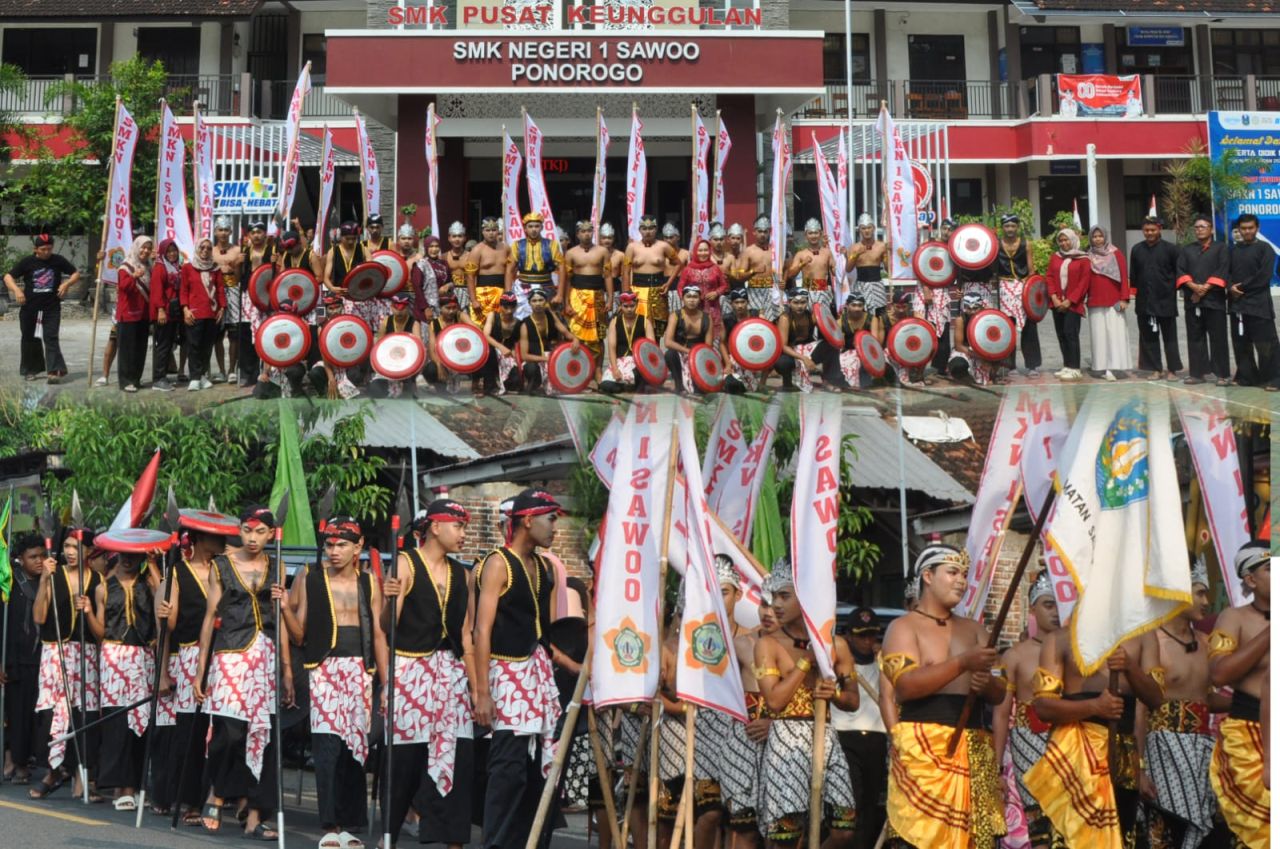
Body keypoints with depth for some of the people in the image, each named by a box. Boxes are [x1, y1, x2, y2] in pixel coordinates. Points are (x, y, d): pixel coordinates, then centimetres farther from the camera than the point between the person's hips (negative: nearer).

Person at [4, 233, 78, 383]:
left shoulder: (58, 260, -1)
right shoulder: (27, 262, -4)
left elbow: (76, 274, 8)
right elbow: (8, 277, -3)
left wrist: (67, 284, -11)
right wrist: (16, 290, -21)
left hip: (52, 307, -1)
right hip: (29, 308, 1)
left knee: (51, 337, -9)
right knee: (29, 339, 11)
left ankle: (54, 371, -13)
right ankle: (30, 370, 25)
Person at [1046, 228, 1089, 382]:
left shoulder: (1083, 259, -1)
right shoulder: (1055, 257, 13)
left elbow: (1083, 283, -6)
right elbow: (1049, 278, 8)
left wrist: (1069, 301, -13)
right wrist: (1054, 297, -7)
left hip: (1073, 304, -5)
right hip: (1057, 303, 5)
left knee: (1070, 333, -11)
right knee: (1061, 334, 5)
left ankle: (1075, 369, -11)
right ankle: (1067, 366, 11)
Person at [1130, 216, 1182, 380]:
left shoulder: (1170, 248, -3)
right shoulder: (1136, 249, 6)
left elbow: (1178, 273, 0)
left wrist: (1172, 290, -3)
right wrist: (1135, 292, 8)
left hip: (1166, 300, -3)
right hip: (1144, 301, 3)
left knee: (1169, 336, 4)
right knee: (1148, 337, 5)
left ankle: (1172, 369, 9)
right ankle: (1156, 369, 11)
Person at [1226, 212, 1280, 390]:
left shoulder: (1265, 248, -1)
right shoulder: (1234, 250, 15)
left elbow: (1264, 276, -10)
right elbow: (1227, 272, 8)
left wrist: (1242, 288, -11)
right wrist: (1231, 287, -12)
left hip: (1258, 304, -5)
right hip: (1237, 303, 5)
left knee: (1266, 344, -7)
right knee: (1241, 343, 9)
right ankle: (1246, 376, 18)